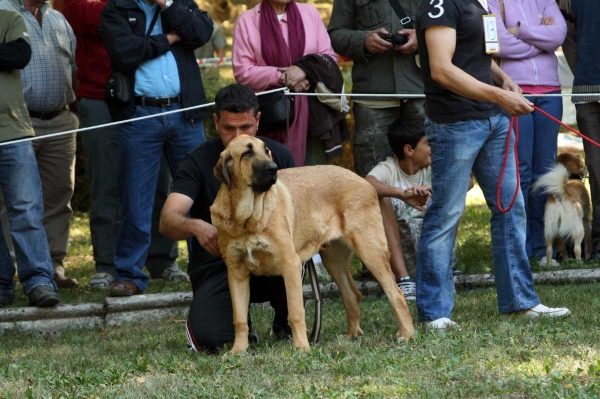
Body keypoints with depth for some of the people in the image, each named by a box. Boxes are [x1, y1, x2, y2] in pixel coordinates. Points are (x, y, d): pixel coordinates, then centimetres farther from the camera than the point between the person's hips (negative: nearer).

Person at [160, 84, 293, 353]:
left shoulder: (278, 156, 1)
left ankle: (286, 322, -3)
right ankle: (238, 319, 11)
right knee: (209, 340, -29)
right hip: (215, 267, -1)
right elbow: (167, 221, -19)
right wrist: (195, 226, -43)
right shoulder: (199, 162, -8)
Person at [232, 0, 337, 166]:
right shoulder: (247, 20, 2)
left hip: (310, 111, 2)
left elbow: (330, 57, 7)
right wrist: (282, 77, -15)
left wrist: (305, 69, -13)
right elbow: (242, 72, -4)